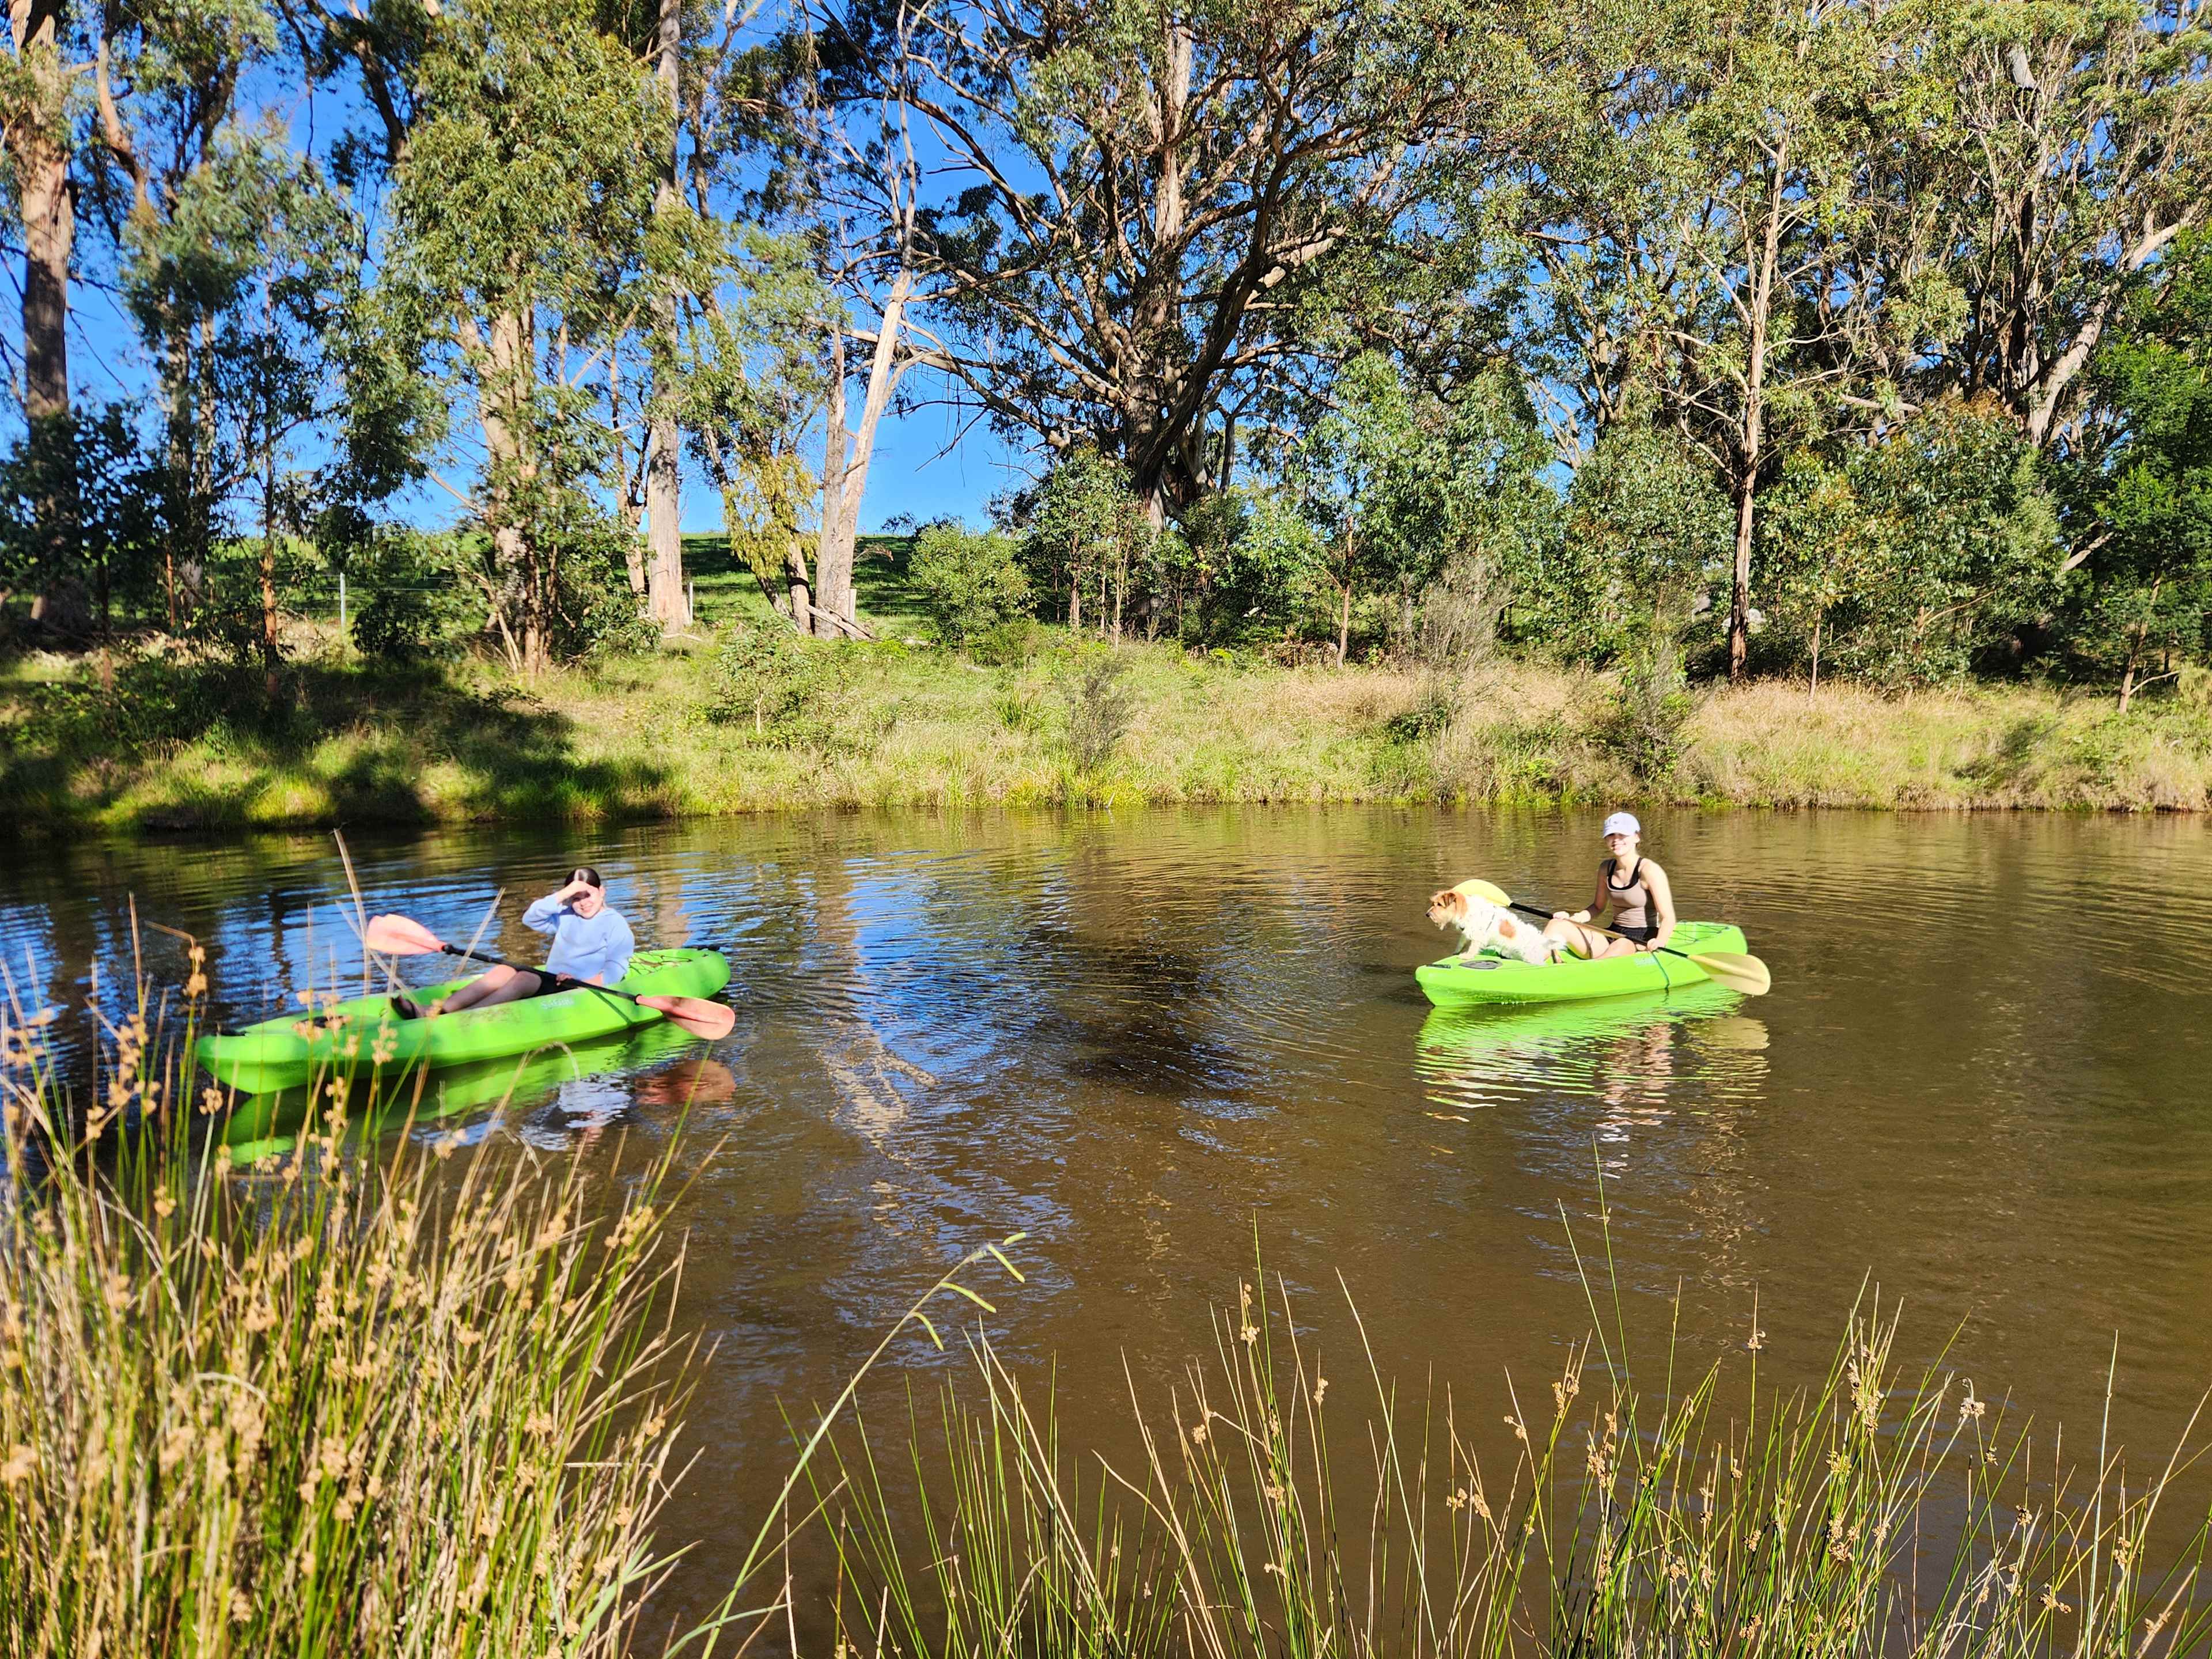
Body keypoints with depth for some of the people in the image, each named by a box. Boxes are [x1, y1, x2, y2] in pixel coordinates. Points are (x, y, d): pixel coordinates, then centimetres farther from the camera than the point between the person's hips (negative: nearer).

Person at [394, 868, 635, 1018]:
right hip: (550, 980, 6)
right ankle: (431, 1012, -33)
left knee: (523, 979, -28)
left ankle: (459, 1020, -44)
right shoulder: (565, 917, 19)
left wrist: (584, 982, -23)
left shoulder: (616, 924, 1)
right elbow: (530, 918, 4)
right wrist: (563, 895, -8)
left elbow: (616, 967, -9)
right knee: (503, 971, -19)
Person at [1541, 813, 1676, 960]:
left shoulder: (1649, 870, -12)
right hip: (1613, 936, 6)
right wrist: (1572, 918, 2)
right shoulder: (1606, 868, 7)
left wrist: (1659, 942, -36)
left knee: (1622, 946, -41)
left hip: (1643, 941, -6)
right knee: (1557, 925, -14)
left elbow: (1668, 918, -16)